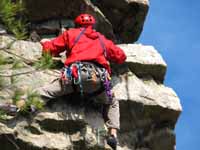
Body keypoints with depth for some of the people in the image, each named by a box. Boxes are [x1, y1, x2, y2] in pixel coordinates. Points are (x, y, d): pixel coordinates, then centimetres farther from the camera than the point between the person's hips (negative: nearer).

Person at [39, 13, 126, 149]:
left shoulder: (71, 33, 26)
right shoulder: (103, 40, 32)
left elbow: (51, 49, 26)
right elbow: (121, 57, 35)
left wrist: (45, 42, 49)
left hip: (74, 74, -2)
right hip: (98, 77, 2)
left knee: (46, 92, 3)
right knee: (112, 103, 25)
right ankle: (113, 134, 7)